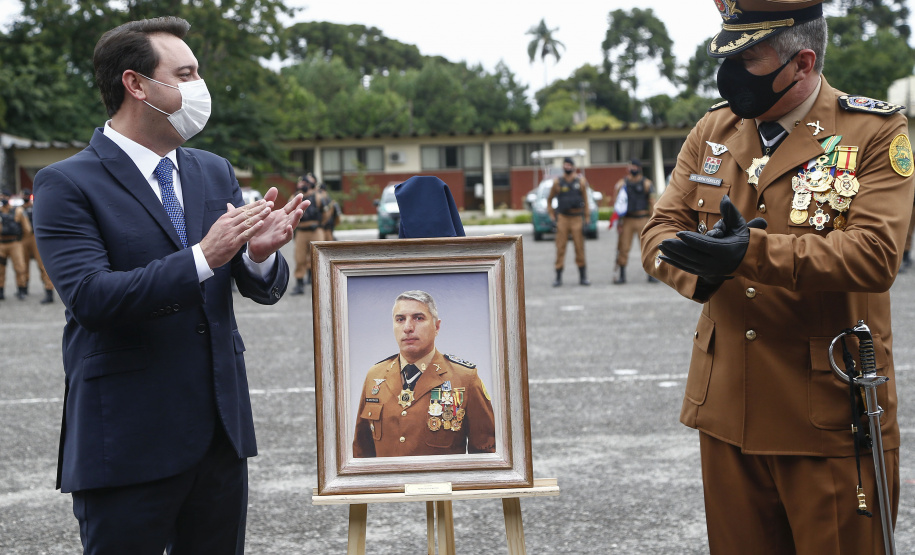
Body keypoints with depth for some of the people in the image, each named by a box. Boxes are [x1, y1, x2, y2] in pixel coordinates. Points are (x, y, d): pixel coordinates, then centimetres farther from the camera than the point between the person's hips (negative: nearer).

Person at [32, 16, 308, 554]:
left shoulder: (216, 172, 11)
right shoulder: (67, 183, -8)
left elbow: (266, 290, 9)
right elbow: (91, 296, -20)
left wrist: (261, 253, -15)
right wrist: (203, 258, -28)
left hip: (222, 429, 6)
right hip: (128, 443, -6)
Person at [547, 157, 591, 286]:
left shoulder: (581, 181, 6)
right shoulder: (557, 182, 6)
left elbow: (585, 200, 5)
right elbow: (549, 199, 16)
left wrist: (586, 217, -2)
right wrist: (552, 215, 6)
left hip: (577, 218, 0)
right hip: (562, 217, 0)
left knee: (580, 247, 0)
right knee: (560, 247, -1)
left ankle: (583, 277, 8)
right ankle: (558, 277, 4)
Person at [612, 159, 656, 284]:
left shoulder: (647, 183, 5)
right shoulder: (622, 183, 8)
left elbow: (652, 203, 3)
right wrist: (618, 222, 2)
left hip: (642, 219, -1)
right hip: (627, 220, 1)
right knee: (623, 247, -2)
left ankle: (651, 274, 3)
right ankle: (621, 275, 5)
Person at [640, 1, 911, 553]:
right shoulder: (713, 130, 8)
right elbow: (660, 232, 6)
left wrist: (752, 253, -29)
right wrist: (704, 262, -18)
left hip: (830, 418, -4)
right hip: (727, 409, 5)